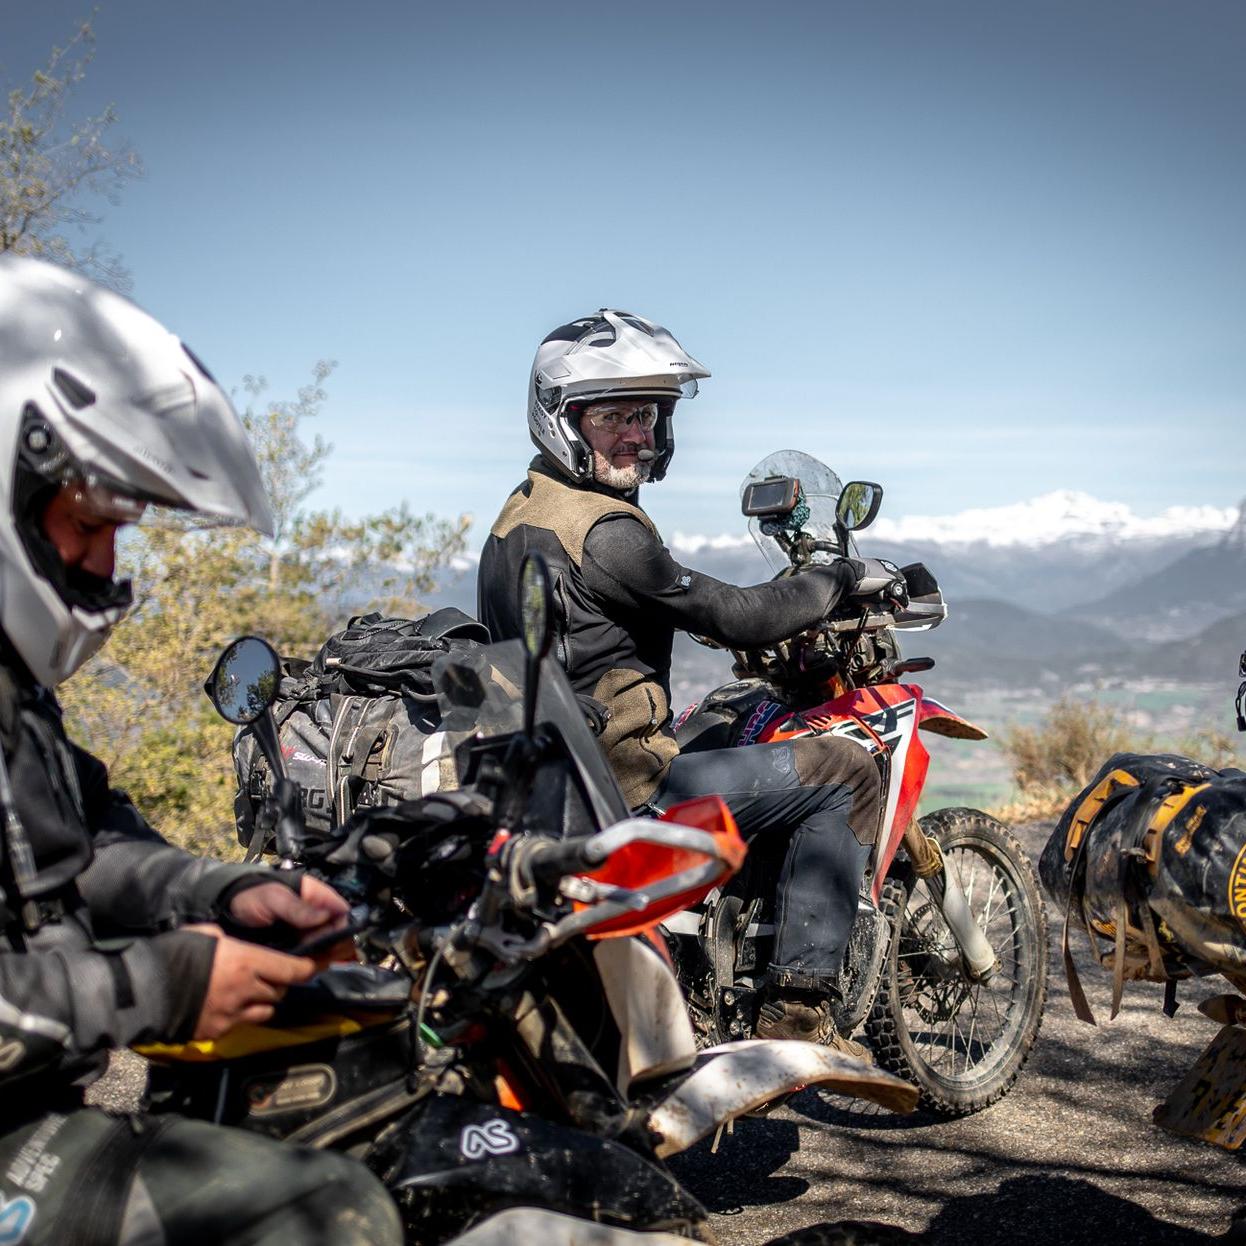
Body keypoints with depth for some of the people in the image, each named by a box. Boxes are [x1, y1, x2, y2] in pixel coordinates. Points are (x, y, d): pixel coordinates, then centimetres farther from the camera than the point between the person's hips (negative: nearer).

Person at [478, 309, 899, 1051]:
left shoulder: (518, 518, 12)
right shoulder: (604, 530, -19)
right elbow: (734, 617, -18)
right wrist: (842, 579, -3)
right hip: (628, 783, -10)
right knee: (848, 774, -5)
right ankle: (797, 1009, -5)